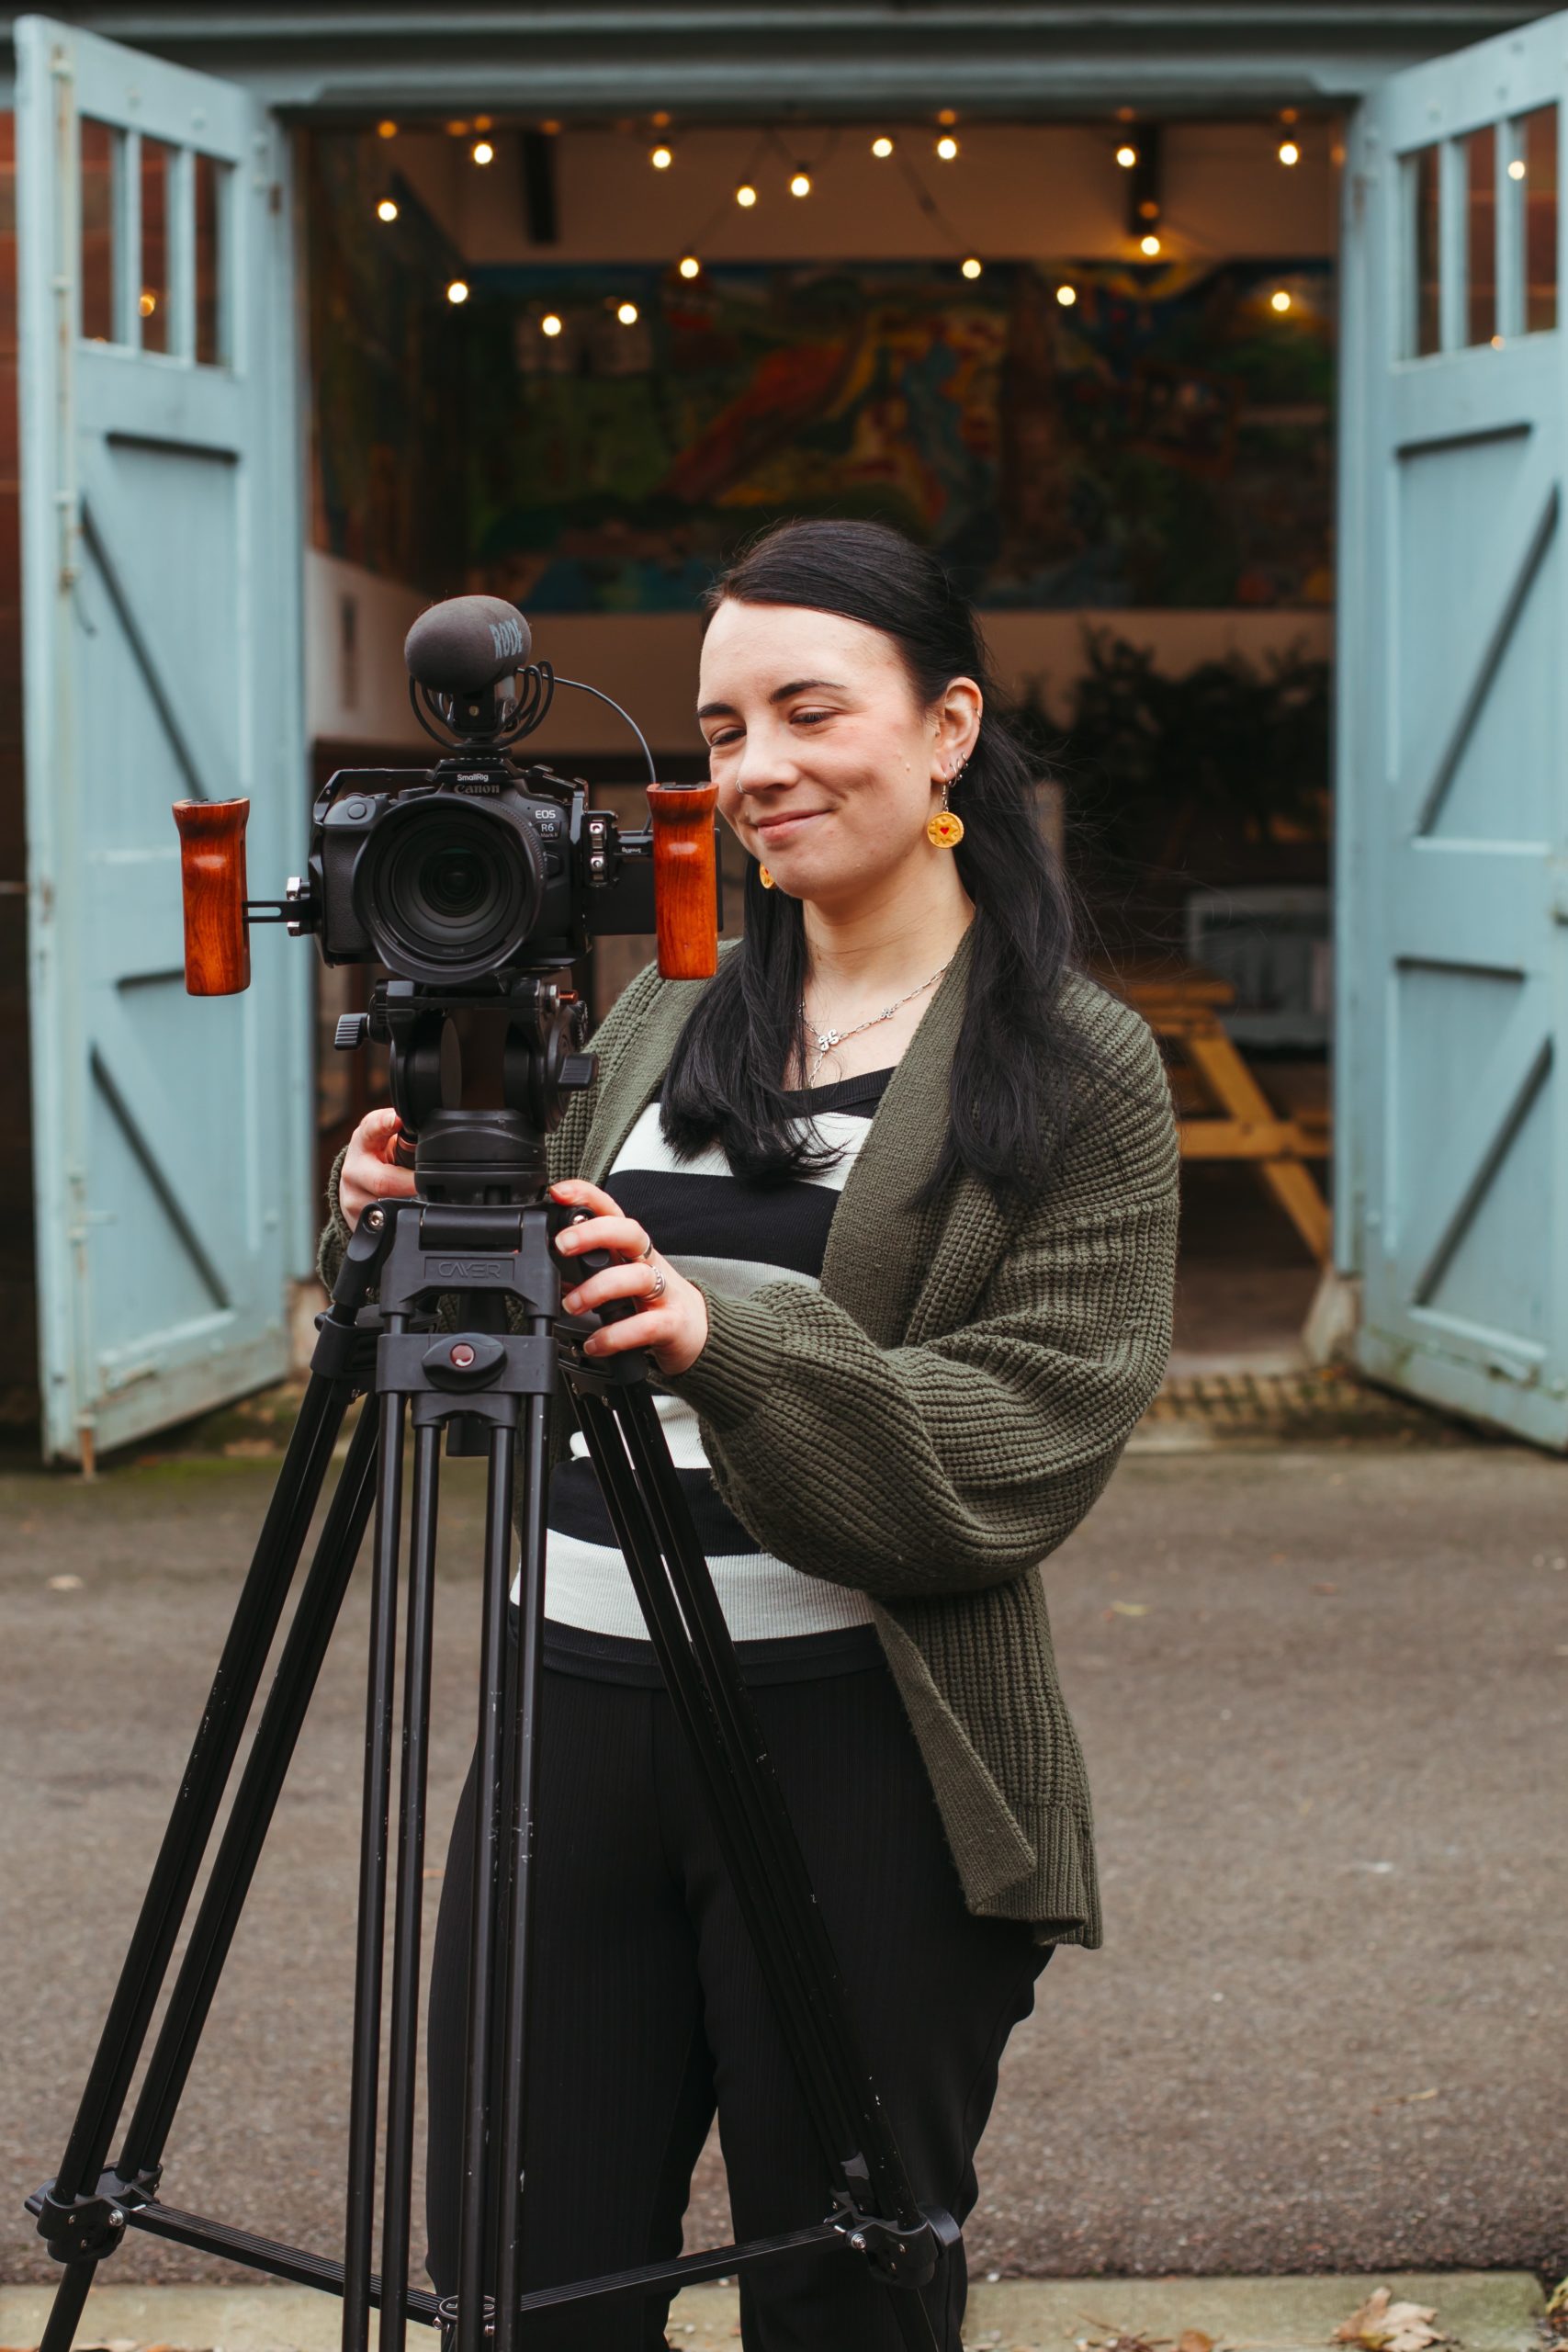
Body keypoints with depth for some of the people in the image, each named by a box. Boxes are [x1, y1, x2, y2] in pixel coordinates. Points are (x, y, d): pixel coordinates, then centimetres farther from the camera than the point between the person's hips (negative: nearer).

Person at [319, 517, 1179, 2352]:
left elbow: (1020, 1450, -12)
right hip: (570, 1718, 5)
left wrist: (725, 1336, -26)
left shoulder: (1080, 1070, -1)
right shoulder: (660, 1018, 14)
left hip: (861, 1754, -4)